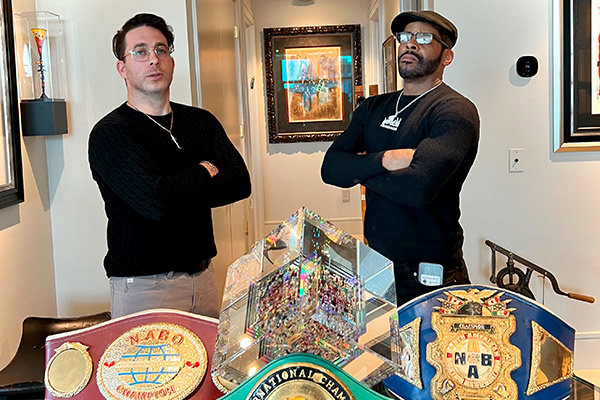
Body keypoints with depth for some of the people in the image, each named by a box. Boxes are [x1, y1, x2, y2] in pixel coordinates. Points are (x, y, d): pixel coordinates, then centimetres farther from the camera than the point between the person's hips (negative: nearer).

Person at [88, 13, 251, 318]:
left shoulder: (200, 121, 8)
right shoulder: (110, 133, -12)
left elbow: (240, 182, -4)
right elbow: (156, 201, -26)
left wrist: (178, 192, -17)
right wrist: (204, 172, -8)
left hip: (202, 277, 6)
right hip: (142, 286, -6)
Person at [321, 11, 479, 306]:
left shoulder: (456, 111, -13)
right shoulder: (373, 108, 9)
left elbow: (418, 186, -27)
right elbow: (331, 168, -2)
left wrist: (361, 170, -10)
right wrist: (382, 160, -20)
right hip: (375, 267, 6)